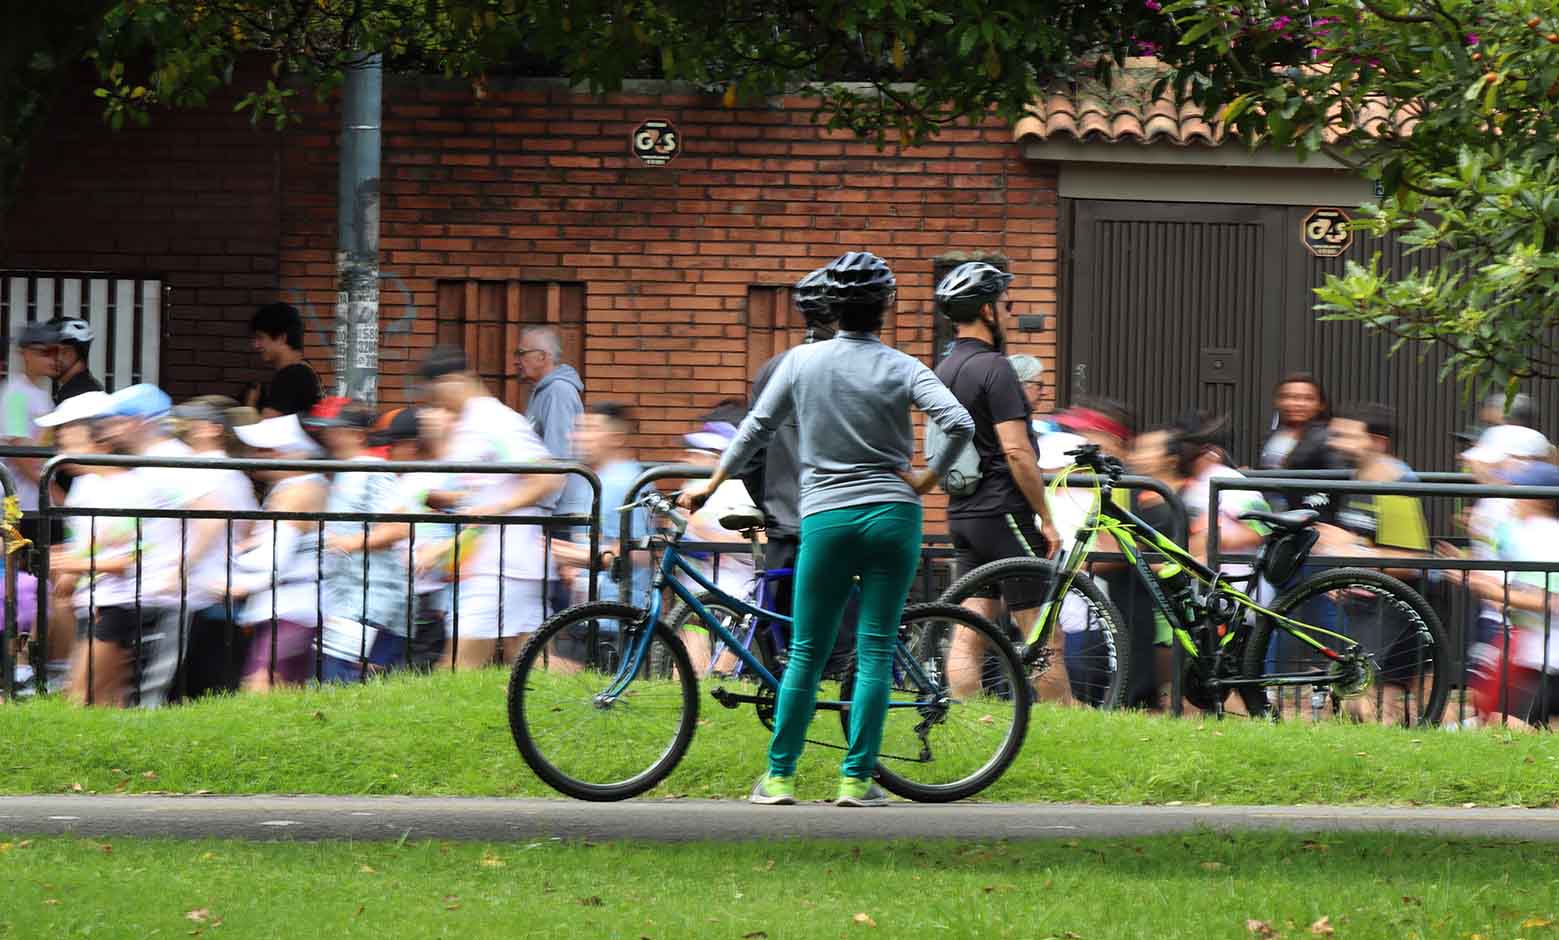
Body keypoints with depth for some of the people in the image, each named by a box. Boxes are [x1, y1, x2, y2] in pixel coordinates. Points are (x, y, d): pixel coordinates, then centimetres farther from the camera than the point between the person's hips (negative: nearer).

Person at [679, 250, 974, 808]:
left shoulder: (802, 362, 1)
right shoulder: (902, 369, -3)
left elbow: (756, 429, 7)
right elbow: (961, 424, -15)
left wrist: (710, 487, 18)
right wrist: (929, 479, -1)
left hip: (825, 517, 1)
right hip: (892, 516, -1)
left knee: (805, 653, 8)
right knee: (875, 653, 3)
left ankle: (779, 776, 10)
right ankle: (857, 779, 0)